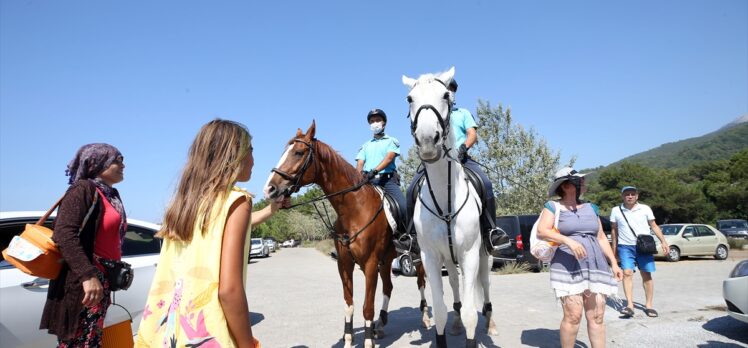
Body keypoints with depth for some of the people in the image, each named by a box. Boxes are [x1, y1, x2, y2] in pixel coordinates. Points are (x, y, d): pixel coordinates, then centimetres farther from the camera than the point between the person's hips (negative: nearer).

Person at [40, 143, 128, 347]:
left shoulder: (112, 195, 15)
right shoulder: (83, 189, -9)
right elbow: (64, 235, -21)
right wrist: (88, 275, -28)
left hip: (103, 280, 8)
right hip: (82, 283, -8)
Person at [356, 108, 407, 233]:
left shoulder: (391, 141, 14)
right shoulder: (365, 145, 25)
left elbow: (388, 158, -4)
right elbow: (360, 163, 11)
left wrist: (375, 170, -22)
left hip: (387, 180, -3)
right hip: (368, 181, 3)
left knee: (403, 207, -20)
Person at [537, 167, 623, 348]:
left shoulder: (591, 207, 16)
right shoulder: (553, 206, 1)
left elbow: (601, 237, 19)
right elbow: (542, 231, -12)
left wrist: (614, 263, 11)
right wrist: (568, 240, -25)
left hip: (595, 267, 5)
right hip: (568, 268, -5)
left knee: (597, 316, 4)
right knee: (573, 316, -8)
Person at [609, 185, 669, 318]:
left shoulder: (645, 209, 4)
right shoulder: (616, 211, 4)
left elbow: (654, 226, 8)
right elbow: (614, 230, 11)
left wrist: (663, 241, -1)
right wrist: (614, 248, 12)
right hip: (625, 247, -1)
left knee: (647, 275, 4)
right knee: (627, 274, -10)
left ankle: (648, 305, 14)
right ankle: (629, 305, -13)